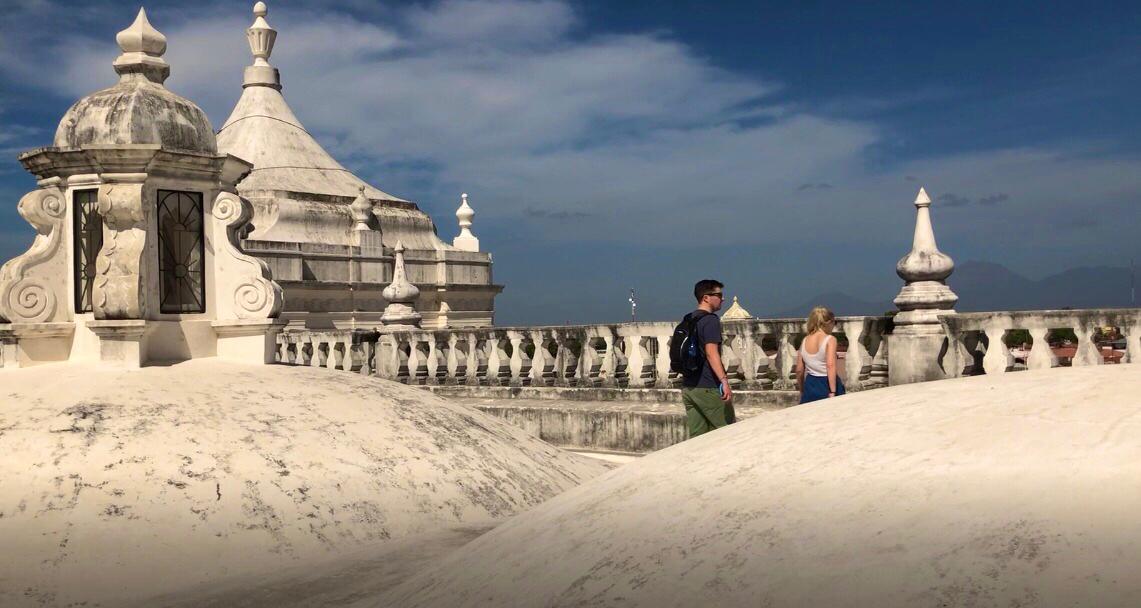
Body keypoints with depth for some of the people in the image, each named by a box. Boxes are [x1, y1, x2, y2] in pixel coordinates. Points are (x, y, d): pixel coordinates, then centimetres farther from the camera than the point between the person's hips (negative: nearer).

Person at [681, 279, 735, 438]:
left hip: (688, 387, 8)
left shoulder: (688, 320, 16)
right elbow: (711, 352, -23)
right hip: (707, 388, -8)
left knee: (696, 435, 8)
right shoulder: (710, 320, -11)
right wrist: (724, 380, -30)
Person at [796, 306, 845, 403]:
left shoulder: (805, 341, 5)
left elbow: (799, 370, 9)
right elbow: (830, 366, -23)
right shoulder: (830, 340, -10)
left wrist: (802, 391, 22)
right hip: (827, 385, -5)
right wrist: (832, 392, -25)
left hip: (810, 385, 5)